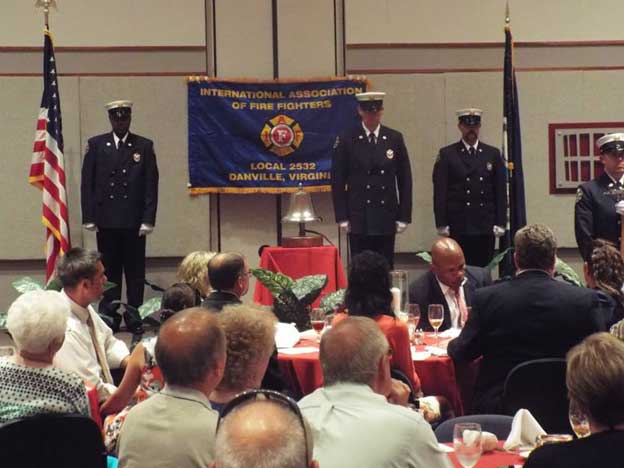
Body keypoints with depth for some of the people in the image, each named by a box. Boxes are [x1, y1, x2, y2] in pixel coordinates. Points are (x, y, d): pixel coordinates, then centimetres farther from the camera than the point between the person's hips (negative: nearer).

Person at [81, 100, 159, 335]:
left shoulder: (144, 146, 4)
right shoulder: (96, 144, 7)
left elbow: (151, 185, 1)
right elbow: (87, 183, 5)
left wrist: (148, 219, -6)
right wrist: (89, 217, -2)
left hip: (134, 221, 0)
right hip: (105, 220, 1)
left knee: (135, 271, 3)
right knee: (109, 270, 5)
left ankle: (134, 316, 10)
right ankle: (109, 317, 10)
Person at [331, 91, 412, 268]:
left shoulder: (395, 139, 5)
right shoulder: (346, 140, 0)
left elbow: (405, 180, 7)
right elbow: (338, 181, 0)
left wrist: (404, 216, 2)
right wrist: (342, 217, -5)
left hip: (387, 218, 2)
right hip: (359, 218, -2)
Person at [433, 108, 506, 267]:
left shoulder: (493, 154, 10)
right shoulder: (446, 154, 3)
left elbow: (500, 191, 8)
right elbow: (440, 192, 0)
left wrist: (500, 223, 2)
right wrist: (442, 224, -6)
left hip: (486, 226, 2)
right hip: (458, 227, -2)